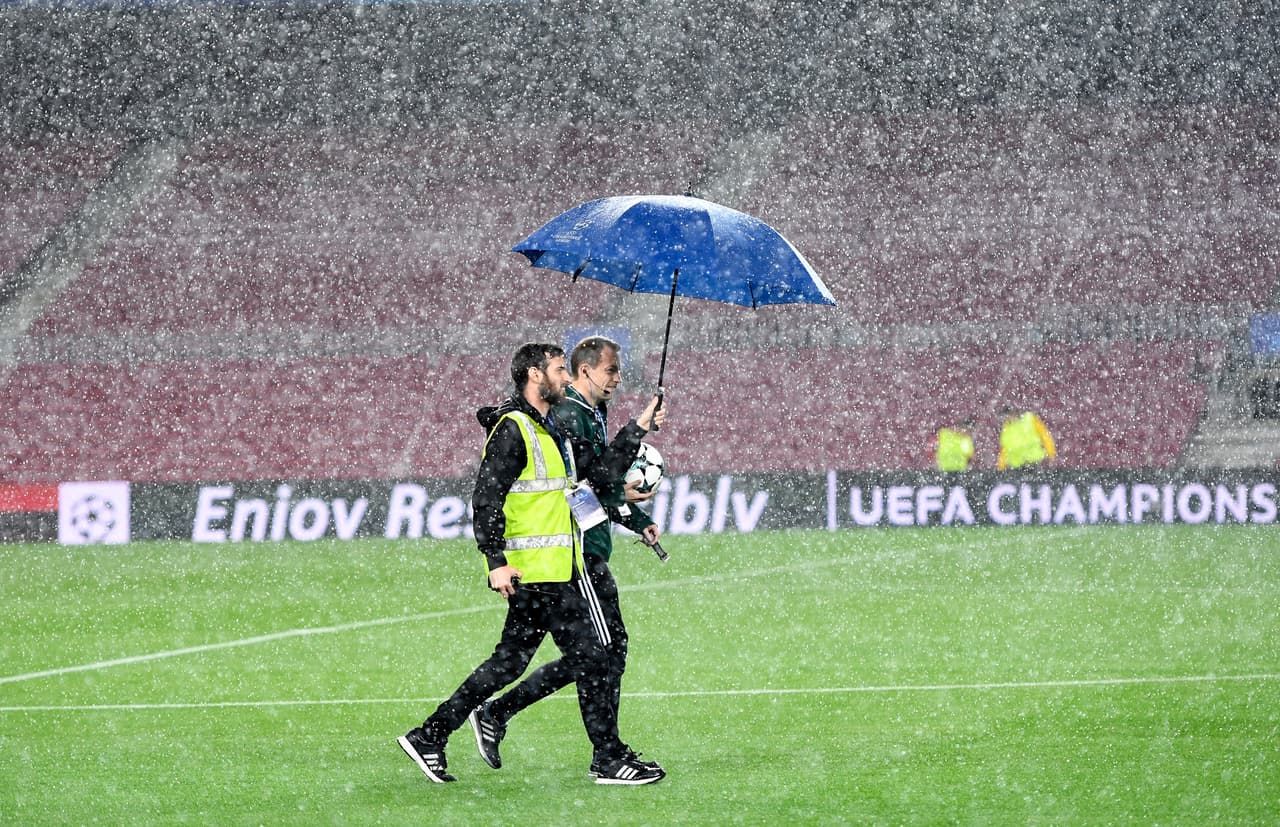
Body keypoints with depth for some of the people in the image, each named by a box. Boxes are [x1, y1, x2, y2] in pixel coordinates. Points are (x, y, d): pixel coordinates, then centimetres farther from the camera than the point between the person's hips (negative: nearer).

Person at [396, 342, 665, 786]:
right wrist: (496, 561, -22)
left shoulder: (553, 429, 19)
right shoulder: (512, 430, -11)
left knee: (509, 661, 11)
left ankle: (429, 737, 14)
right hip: (536, 571, -10)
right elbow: (486, 498, -16)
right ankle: (609, 760, 1)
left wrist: (638, 431, 18)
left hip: (557, 569, 10)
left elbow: (602, 474, 24)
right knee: (588, 658, -6)